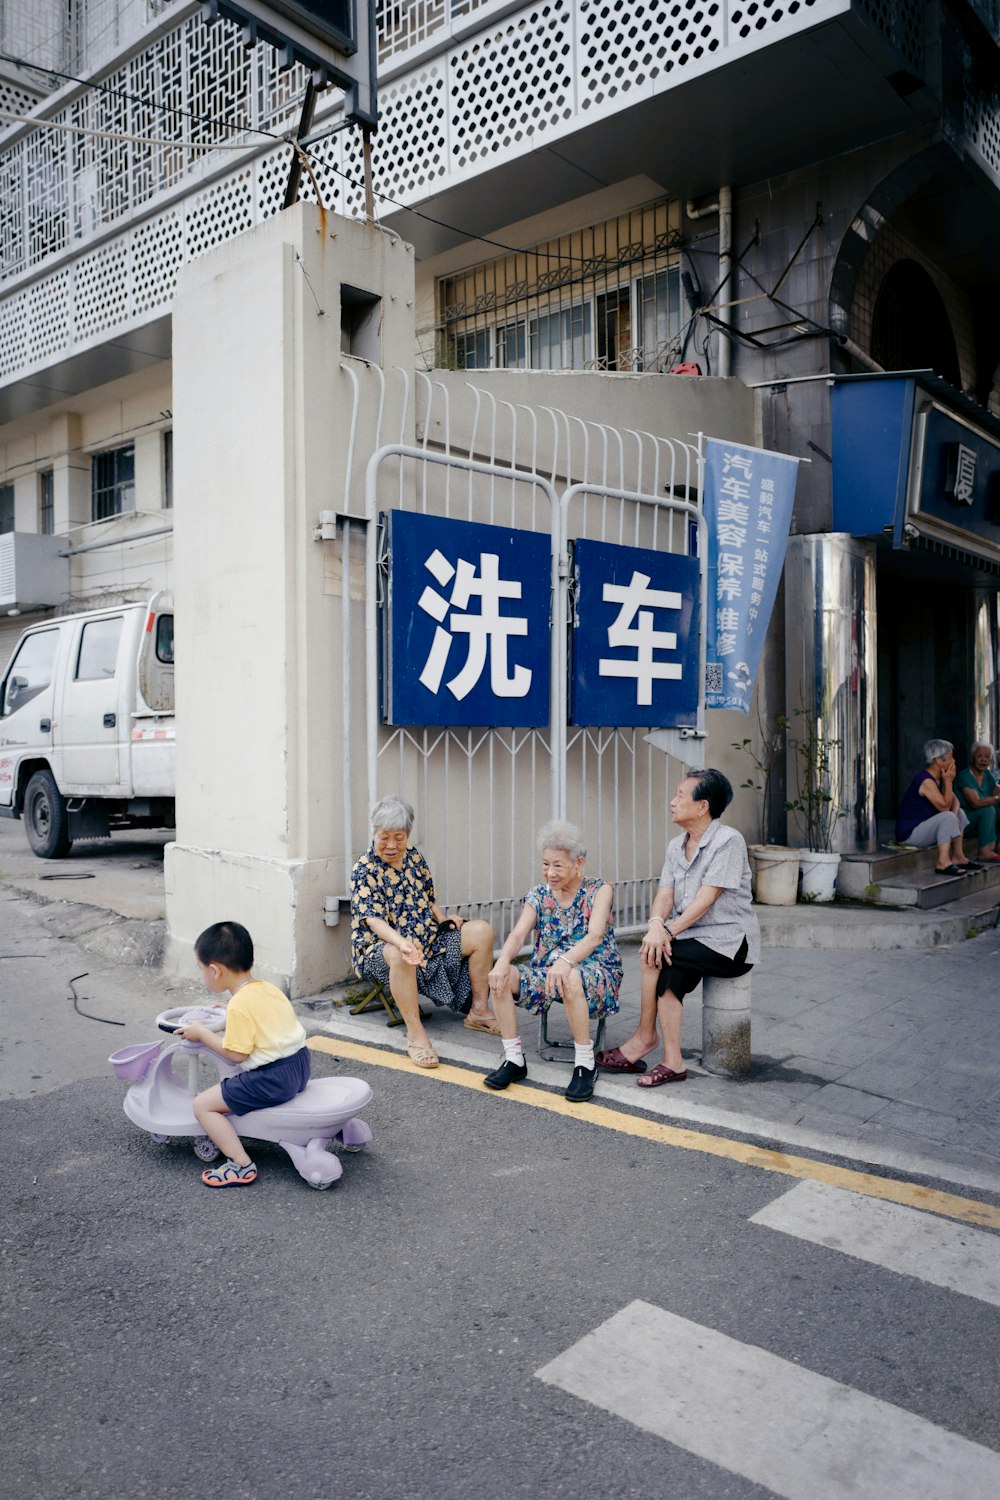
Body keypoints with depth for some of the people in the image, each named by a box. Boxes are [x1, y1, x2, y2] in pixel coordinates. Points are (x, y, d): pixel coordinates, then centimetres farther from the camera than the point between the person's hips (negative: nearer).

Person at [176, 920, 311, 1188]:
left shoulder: (240, 1005, -18)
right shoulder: (267, 988, 8)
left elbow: (236, 1054, -17)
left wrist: (202, 1033, -6)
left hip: (274, 1081, -10)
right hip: (300, 1065, 10)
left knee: (203, 1105, -2)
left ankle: (241, 1166, -4)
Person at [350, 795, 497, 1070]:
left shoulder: (415, 857, 8)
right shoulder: (364, 869, -13)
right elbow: (373, 919, -25)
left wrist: (444, 920, -2)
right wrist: (402, 942, -44)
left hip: (427, 939, 7)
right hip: (380, 947, -7)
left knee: (482, 931, -6)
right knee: (400, 956, -43)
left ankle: (479, 1010, 1)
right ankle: (415, 1034, -33)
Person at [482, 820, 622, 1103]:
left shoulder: (599, 890, -4)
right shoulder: (538, 896, 7)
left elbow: (595, 935, -21)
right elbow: (518, 935, -6)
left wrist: (566, 960, -41)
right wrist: (503, 961, -30)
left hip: (597, 975, -4)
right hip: (547, 972, 4)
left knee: (570, 979, -40)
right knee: (500, 976, -22)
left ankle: (585, 1064, -23)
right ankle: (514, 1060, -11)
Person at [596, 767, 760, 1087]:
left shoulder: (728, 841, -14)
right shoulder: (676, 846, 10)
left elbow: (705, 900, -21)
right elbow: (665, 894, 0)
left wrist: (668, 931, -27)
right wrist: (656, 924, -21)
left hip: (728, 941, -6)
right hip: (692, 937, 6)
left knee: (655, 956, -23)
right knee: (669, 973, -22)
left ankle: (644, 1036, -8)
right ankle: (672, 1062, -16)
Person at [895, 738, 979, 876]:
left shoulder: (938, 778, 8)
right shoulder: (926, 781, -23)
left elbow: (954, 800, 11)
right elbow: (944, 806, -23)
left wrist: (955, 814, -10)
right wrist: (949, 781, -15)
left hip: (923, 827, 10)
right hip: (909, 833, -10)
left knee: (959, 813, 14)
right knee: (947, 817, -27)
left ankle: (958, 857, 14)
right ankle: (943, 862, -25)